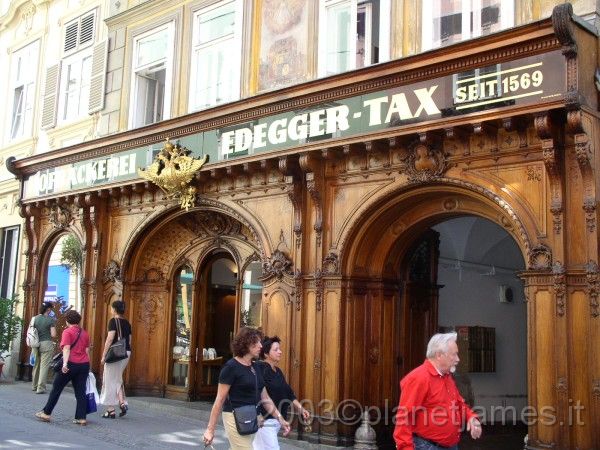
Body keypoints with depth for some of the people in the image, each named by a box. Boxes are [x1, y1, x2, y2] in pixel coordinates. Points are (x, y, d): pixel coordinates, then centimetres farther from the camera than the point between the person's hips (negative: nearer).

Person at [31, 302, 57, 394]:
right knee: (44, 366, -1)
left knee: (36, 365, 17)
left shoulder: (35, 319, 5)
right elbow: (53, 335, -9)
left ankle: (34, 386, 28)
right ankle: (41, 388, -3)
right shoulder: (51, 320, -7)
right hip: (46, 344, -5)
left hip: (36, 344, 5)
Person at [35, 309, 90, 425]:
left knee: (56, 389, 10)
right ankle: (81, 418, 2)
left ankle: (46, 413, 19)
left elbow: (66, 348, -17)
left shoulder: (67, 332, -5)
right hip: (84, 365, 5)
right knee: (80, 392, 6)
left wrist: (65, 363, -26)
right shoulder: (85, 333, 12)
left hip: (71, 364, -5)